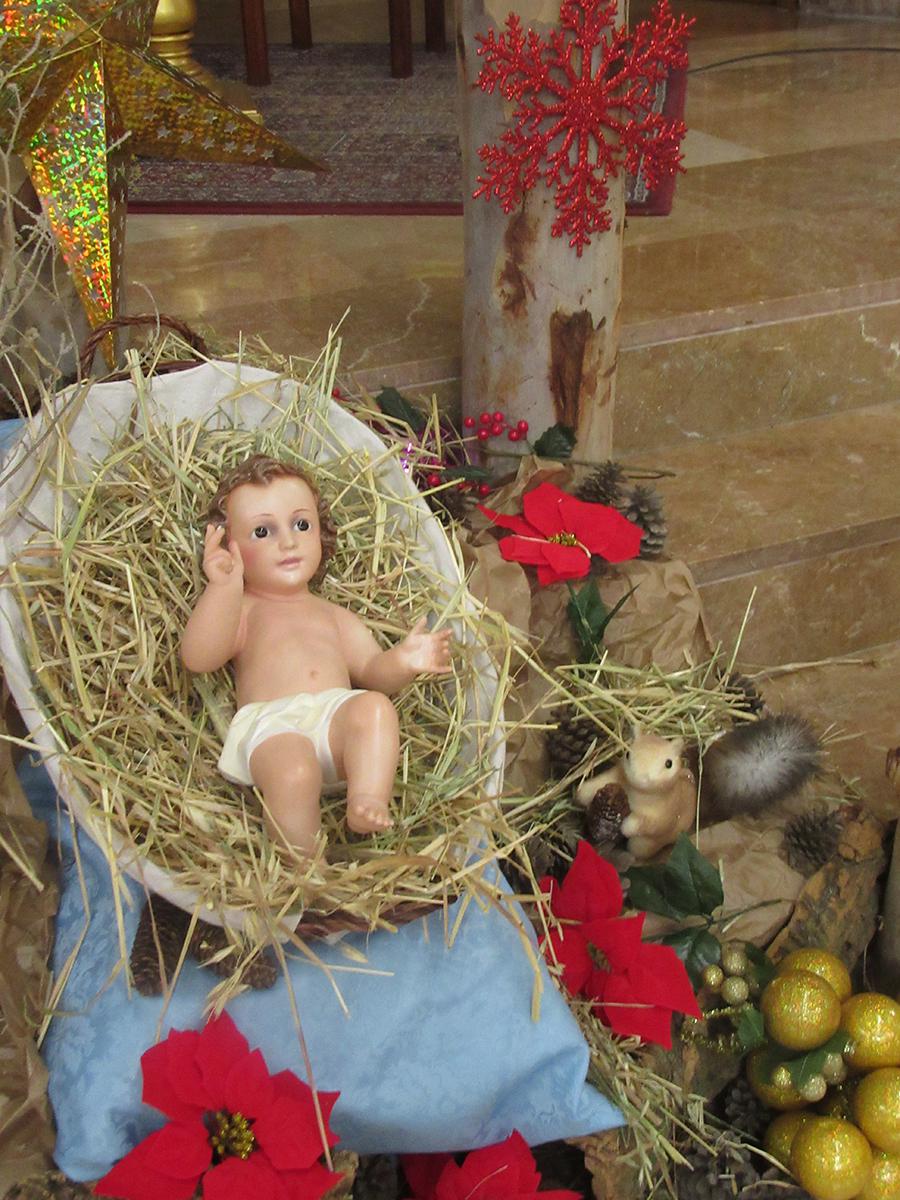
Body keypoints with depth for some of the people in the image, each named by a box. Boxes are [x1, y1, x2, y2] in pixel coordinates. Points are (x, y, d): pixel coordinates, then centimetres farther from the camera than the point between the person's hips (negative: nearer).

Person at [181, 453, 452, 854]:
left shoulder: (333, 615, 33)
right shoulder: (242, 610, 18)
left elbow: (371, 672, 24)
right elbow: (197, 658, -1)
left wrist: (401, 660, 0)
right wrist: (223, 588, -15)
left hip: (338, 716, 4)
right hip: (270, 726, -3)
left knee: (373, 706, -29)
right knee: (293, 771, -36)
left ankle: (368, 800, -39)